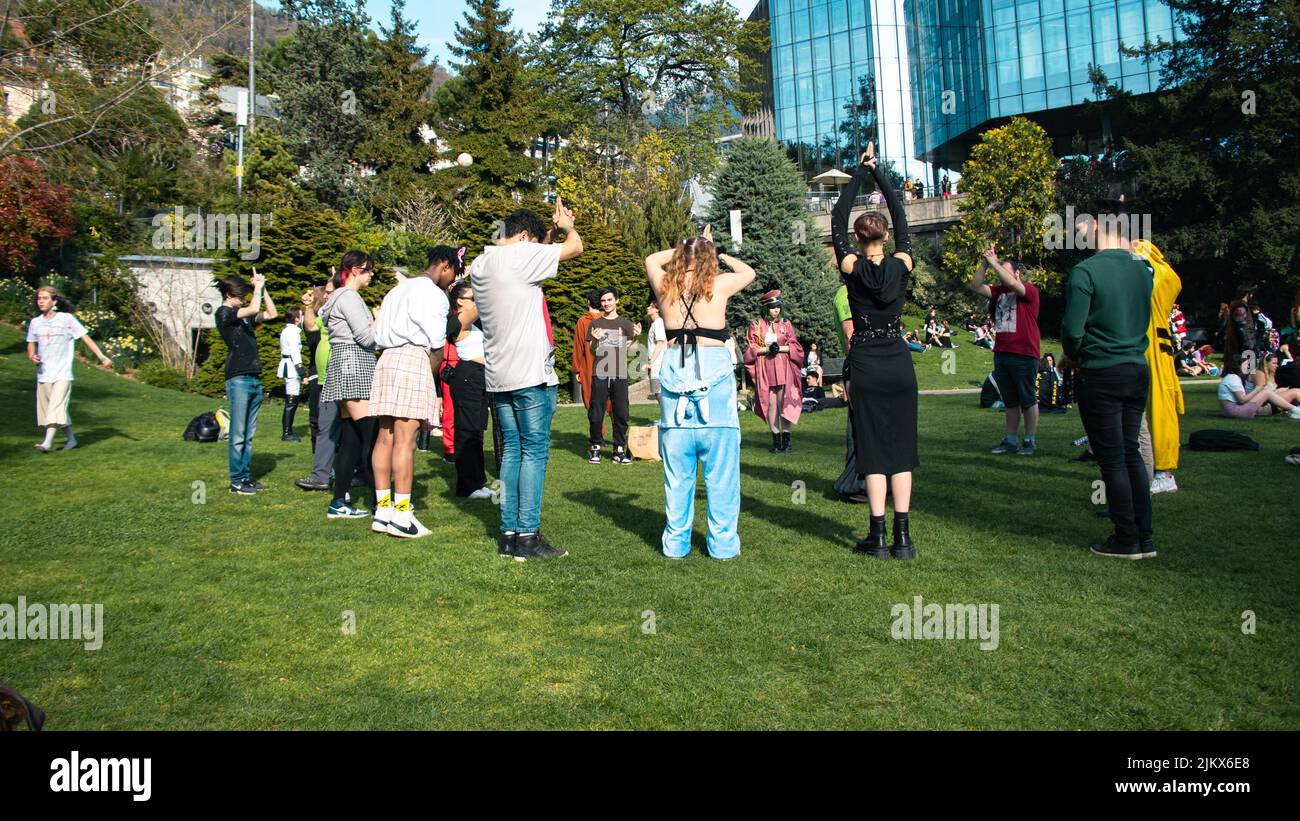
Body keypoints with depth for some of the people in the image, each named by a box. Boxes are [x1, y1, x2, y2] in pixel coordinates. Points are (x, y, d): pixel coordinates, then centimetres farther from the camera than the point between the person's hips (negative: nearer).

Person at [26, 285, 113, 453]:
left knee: (57, 407, -15)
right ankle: (70, 439, 22)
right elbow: (31, 344, 18)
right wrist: (31, 357, -4)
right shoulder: (35, 322, 8)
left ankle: (47, 443, -22)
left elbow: (86, 338, -4)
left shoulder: (67, 319, -4)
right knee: (47, 408, 10)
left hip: (62, 373, -5)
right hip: (43, 373, 5)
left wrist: (102, 357, -12)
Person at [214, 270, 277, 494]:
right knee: (238, 435, -4)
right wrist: (258, 287, -2)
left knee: (249, 435, 9)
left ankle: (247, 477, 13)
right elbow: (254, 309, -17)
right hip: (238, 379, -8)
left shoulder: (244, 314, 19)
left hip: (254, 378, 8)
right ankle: (236, 481, 0)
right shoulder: (224, 313, -4)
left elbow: (272, 314, 23)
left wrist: (263, 288, 16)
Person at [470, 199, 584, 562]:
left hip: (498, 376, 8)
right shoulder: (518, 255, -11)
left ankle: (508, 533, 13)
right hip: (530, 373, -8)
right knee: (534, 451, -2)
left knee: (512, 450, 11)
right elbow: (574, 247, -8)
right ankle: (528, 535, -1)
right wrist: (567, 226, 12)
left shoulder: (480, 264, 15)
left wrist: (549, 236, 25)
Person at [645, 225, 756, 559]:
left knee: (677, 467, 8)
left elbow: (651, 260, 30)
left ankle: (676, 543, 14)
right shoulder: (718, 285, 1)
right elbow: (749, 272, 23)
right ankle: (723, 543, 7)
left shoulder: (666, 287, 7)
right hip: (713, 371, -3)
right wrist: (718, 253, 32)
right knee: (720, 465, 3)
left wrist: (683, 249, 30)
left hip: (674, 371, 3)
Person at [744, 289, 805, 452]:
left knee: (784, 402, -6)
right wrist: (767, 349, -10)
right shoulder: (756, 325, 6)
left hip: (784, 368, 0)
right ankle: (776, 438, 6)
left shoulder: (786, 324, 9)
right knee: (771, 404, 0)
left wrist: (780, 348, -9)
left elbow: (794, 346, 7)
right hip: (765, 369, 0)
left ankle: (786, 438, -2)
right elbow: (750, 348, 3)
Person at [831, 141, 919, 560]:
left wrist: (858, 174, 9)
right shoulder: (901, 265, -1)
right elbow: (901, 217, 11)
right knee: (901, 448, 6)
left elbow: (837, 219, 5)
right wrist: (879, 173, 13)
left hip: (865, 366, -2)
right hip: (899, 364, 2)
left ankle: (878, 537, 1)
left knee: (873, 449, 2)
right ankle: (902, 536, 5)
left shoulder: (853, 268, -5)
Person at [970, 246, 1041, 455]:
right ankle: (1010, 440, 18)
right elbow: (976, 286, 3)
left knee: (1027, 400, 1)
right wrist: (984, 264, -7)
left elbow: (1011, 283, -22)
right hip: (1001, 353, 6)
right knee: (1010, 401, 12)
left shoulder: (1029, 290, -3)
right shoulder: (998, 291, 13)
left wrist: (994, 262, -18)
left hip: (1024, 355, -6)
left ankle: (1030, 441, 8)